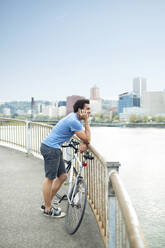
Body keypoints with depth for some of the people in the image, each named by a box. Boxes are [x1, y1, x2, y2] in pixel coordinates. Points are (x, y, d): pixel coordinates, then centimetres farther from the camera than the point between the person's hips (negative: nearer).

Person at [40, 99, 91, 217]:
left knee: (62, 176, 12)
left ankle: (47, 204, 24)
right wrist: (86, 121, -13)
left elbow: (84, 136, 19)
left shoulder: (75, 118, 11)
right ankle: (48, 210, 12)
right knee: (50, 178, -1)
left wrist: (83, 144, -3)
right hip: (50, 148, -10)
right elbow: (87, 139, -15)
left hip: (55, 148, 10)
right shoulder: (74, 121, -20)